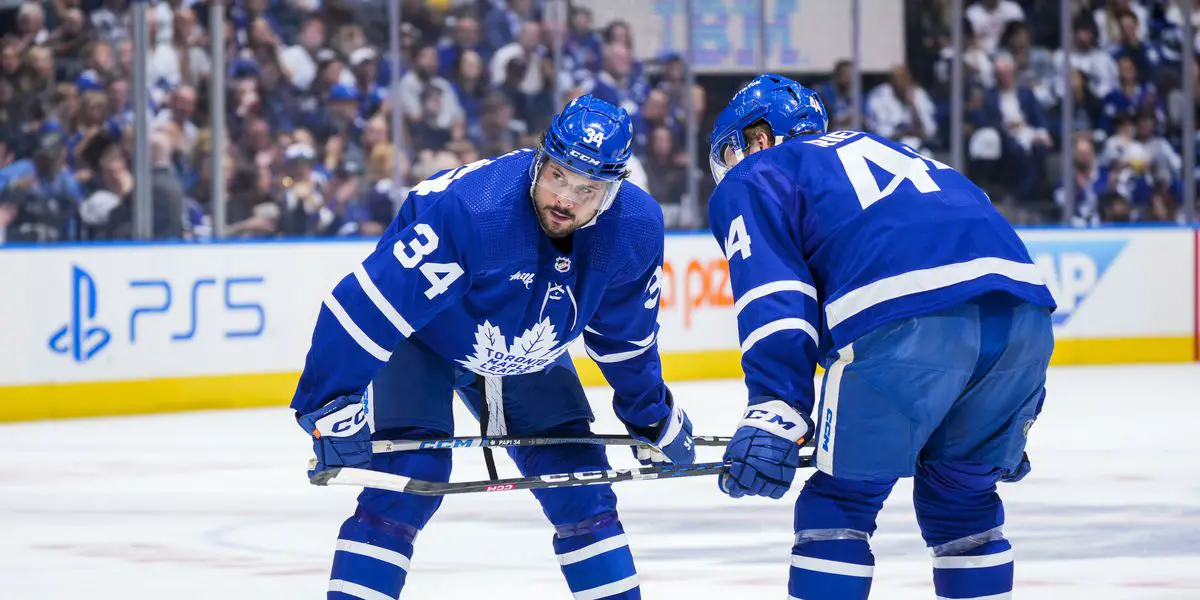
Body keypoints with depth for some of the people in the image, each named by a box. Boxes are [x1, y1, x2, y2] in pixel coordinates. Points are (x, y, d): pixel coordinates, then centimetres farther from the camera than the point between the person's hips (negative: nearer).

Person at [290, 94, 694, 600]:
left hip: (530, 357, 5)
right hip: (419, 341, -5)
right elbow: (366, 306, -37)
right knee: (410, 477, -22)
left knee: (583, 493, 1)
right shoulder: (469, 209, -40)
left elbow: (625, 332, 1)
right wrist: (332, 404, -39)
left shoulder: (635, 229, -21)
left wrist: (654, 417, 12)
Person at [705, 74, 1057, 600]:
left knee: (841, 501, 7)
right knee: (961, 496, 23)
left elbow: (775, 298, 1)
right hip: (1024, 315, 6)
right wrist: (1015, 417, 38)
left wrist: (774, 413, -9)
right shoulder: (879, 148, 40)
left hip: (904, 321, -6)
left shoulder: (749, 182, 20)